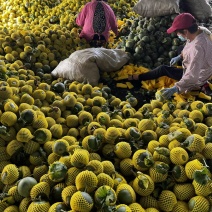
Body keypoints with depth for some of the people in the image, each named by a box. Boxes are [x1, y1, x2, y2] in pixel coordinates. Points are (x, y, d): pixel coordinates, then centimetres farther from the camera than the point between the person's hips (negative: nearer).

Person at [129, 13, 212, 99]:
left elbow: (192, 76, -40)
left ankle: (137, 77, 14)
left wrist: (175, 88, -42)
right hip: (200, 69, 8)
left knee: (163, 69, -2)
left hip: (196, 80, -8)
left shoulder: (197, 48, -40)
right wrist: (180, 56, 8)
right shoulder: (201, 30, -14)